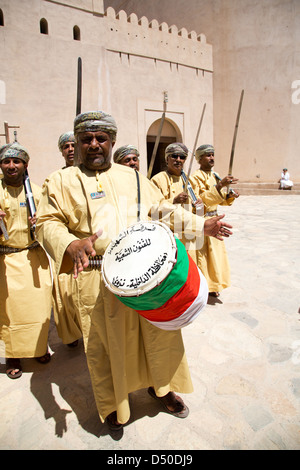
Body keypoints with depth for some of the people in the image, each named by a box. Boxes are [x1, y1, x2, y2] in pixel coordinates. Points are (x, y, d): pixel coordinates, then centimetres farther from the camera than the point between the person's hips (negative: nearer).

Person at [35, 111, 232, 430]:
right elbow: (48, 223, -5)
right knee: (107, 343, 10)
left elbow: (162, 209, 16)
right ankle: (113, 404, 40)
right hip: (99, 281, -3)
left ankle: (161, 386, 43)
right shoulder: (62, 181, 4)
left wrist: (199, 225, 5)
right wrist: (71, 244, -26)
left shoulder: (132, 176, 15)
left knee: (161, 331, 13)